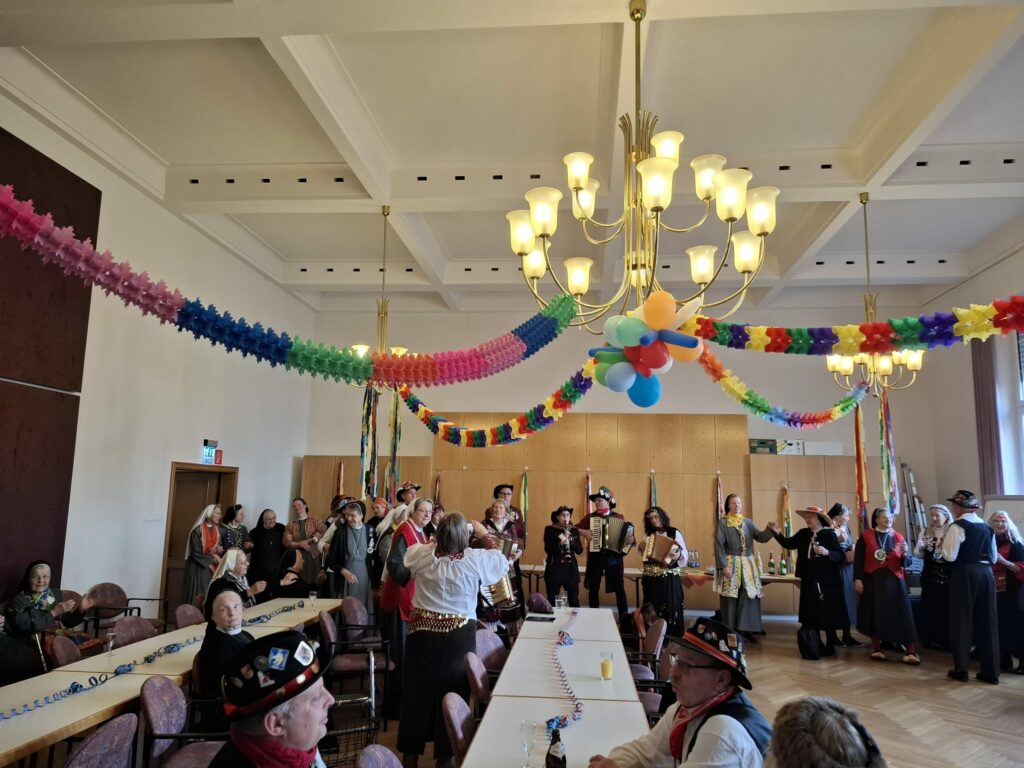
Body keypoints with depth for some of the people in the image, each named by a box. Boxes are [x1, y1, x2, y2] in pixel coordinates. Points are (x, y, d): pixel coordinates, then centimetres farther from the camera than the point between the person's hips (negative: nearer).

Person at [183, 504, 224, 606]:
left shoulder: (218, 530, 8)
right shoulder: (197, 530, -12)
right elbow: (195, 553, -13)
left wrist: (220, 549, -9)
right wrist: (211, 559, -11)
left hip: (213, 568, 6)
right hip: (199, 568, -5)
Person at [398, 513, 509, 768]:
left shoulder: (421, 554, -8)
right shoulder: (475, 559, -14)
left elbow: (406, 554, 16)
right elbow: (502, 561, 5)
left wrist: (437, 540, 25)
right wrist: (484, 535, 15)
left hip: (423, 632, 2)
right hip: (459, 636, -2)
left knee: (417, 691, 16)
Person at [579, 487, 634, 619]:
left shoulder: (618, 517, 3)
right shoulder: (589, 517, 5)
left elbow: (627, 533, 3)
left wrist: (630, 539, -17)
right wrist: (583, 532, -13)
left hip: (614, 556, -1)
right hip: (595, 556, 1)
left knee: (619, 587, -2)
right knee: (593, 588, 8)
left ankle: (624, 617, 5)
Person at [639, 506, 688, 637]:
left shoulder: (675, 533, -4)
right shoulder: (648, 534, 10)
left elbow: (684, 555, -9)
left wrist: (677, 555, -29)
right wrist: (640, 548, 1)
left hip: (669, 578, -4)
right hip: (650, 578, 4)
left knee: (669, 607, -3)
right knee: (651, 609, 9)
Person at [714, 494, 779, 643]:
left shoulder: (748, 522, 12)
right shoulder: (722, 522, -2)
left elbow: (760, 537, -1)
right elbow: (719, 545, -8)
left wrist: (770, 529, -21)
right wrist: (723, 565, -17)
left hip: (747, 565, 4)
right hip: (730, 564, -4)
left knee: (749, 596, 0)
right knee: (731, 598, -2)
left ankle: (747, 629, 9)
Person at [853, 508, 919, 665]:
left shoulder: (898, 537, 6)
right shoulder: (866, 536, -1)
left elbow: (907, 563, 4)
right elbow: (858, 559, -3)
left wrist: (905, 553, -18)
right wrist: (857, 579, -10)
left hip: (894, 581, 1)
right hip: (872, 580, -1)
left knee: (901, 615, -2)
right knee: (874, 614, 5)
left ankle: (911, 652, 0)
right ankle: (876, 648, 16)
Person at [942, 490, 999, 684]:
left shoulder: (958, 526, -10)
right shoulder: (987, 527, 11)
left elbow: (950, 556, -14)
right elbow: (993, 557, 17)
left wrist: (943, 545, 4)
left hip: (964, 574, -6)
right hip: (986, 574, 6)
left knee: (962, 620, 3)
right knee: (987, 621, 10)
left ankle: (961, 669, 8)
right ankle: (991, 672, 15)